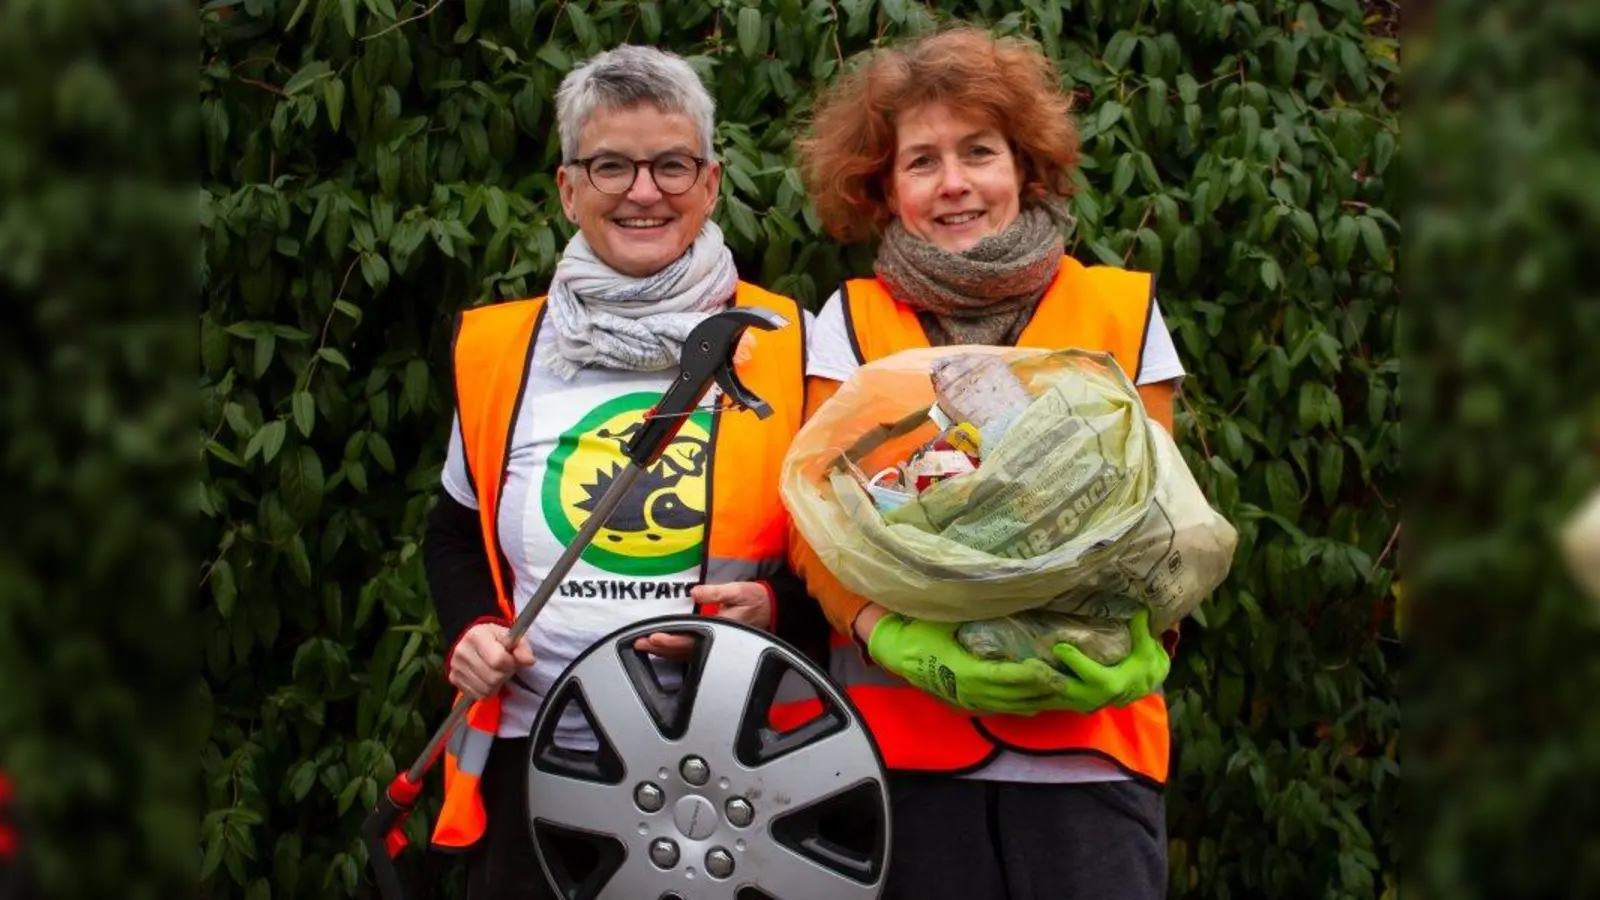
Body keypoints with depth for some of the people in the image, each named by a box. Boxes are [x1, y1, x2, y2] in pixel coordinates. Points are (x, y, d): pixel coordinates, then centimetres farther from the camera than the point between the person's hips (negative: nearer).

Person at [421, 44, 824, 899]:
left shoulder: (785, 347, -1)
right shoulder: (495, 348, 4)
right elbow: (456, 532, 17)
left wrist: (777, 605, -15)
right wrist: (472, 629, -1)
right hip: (537, 761, 2)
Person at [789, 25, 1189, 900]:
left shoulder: (1122, 310, 7)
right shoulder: (850, 321, 6)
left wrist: (1139, 645, -14)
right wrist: (898, 641, -19)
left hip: (1087, 741, 0)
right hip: (903, 740, 0)